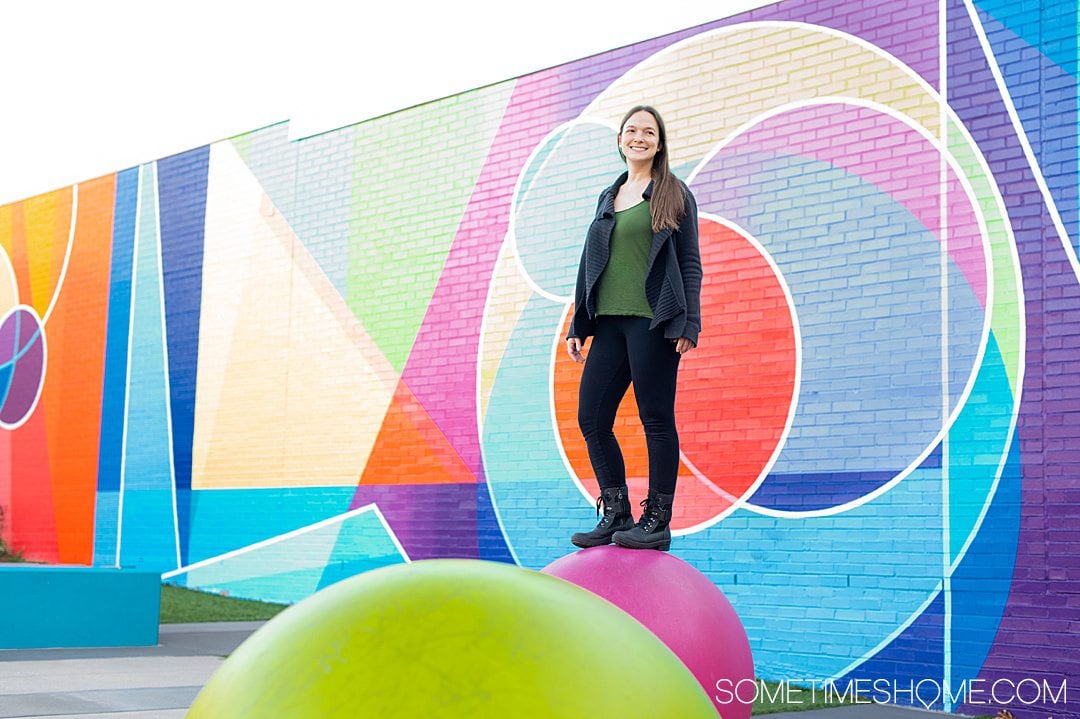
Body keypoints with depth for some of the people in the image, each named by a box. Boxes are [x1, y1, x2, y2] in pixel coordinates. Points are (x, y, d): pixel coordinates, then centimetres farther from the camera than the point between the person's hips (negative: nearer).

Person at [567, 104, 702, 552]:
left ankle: (657, 522, 4)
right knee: (591, 419, 2)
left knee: (656, 419, -4)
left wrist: (689, 324, -10)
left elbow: (690, 264, 0)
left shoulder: (674, 194, 4)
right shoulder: (609, 197, 20)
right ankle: (616, 515, 13)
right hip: (610, 322, 6)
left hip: (653, 322, -6)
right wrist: (578, 325, 16)